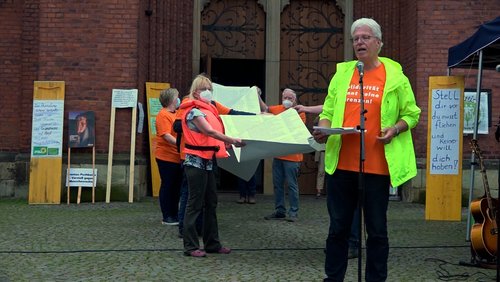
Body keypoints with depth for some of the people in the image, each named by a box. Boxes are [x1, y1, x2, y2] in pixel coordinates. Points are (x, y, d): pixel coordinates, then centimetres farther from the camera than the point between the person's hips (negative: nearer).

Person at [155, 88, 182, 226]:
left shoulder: (175, 114, 16)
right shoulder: (163, 115, -12)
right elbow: (166, 135, -22)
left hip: (177, 157, 9)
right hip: (166, 157, -9)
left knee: (177, 186, 12)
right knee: (167, 186, -1)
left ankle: (174, 214, 20)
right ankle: (167, 217, 6)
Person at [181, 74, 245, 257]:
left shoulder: (209, 110, 18)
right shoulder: (194, 111, -12)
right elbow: (209, 131, -24)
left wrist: (228, 144, 7)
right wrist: (232, 140, -32)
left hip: (208, 161, 9)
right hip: (196, 161, -9)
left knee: (211, 203, 11)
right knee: (195, 204, -5)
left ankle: (212, 243, 18)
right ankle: (191, 246, 1)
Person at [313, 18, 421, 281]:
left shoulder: (394, 76, 2)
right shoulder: (342, 73, 10)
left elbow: (411, 114, 5)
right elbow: (328, 111, 13)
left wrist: (395, 129, -14)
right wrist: (323, 129, -7)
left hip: (377, 166, -3)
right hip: (341, 163, 3)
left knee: (376, 230, 7)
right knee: (338, 227, 11)